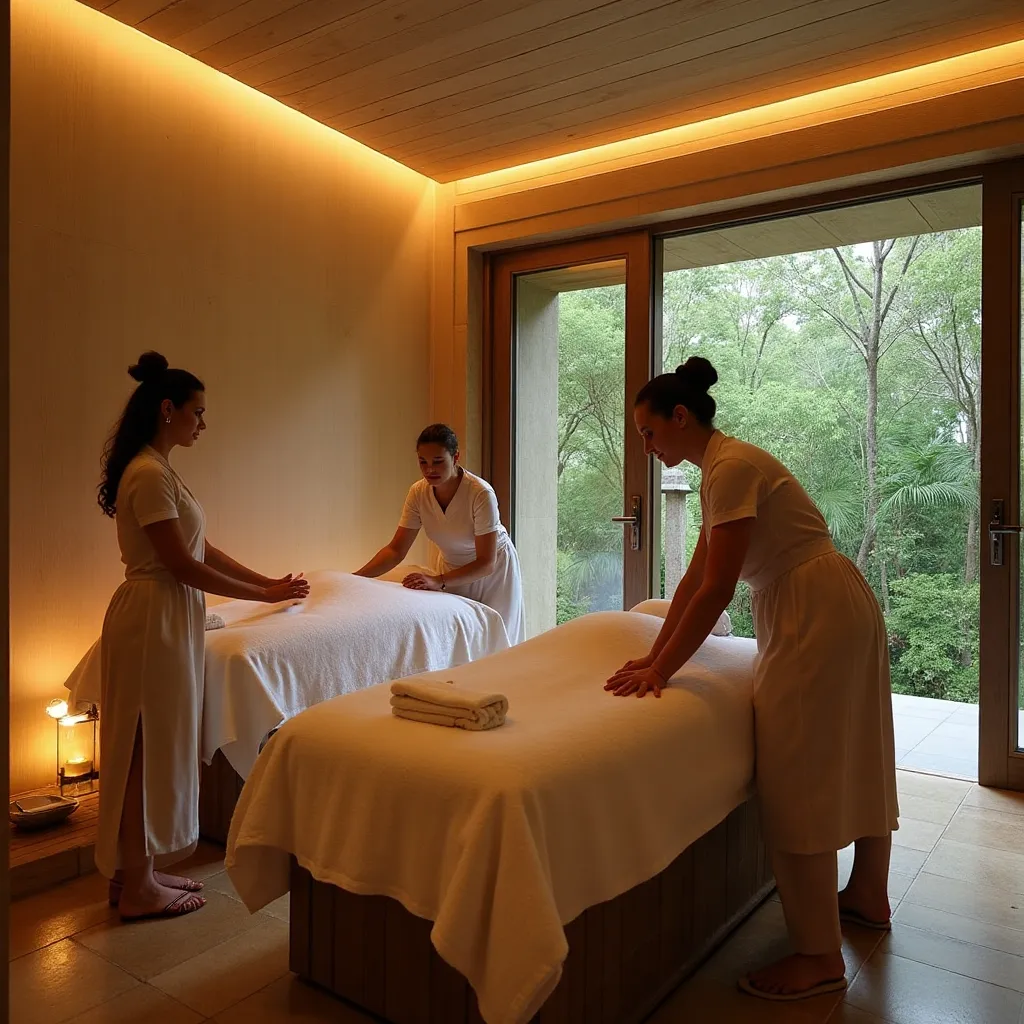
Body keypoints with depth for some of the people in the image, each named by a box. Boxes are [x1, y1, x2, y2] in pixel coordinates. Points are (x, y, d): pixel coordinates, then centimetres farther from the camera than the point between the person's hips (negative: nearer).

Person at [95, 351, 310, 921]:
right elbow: (182, 565, -20)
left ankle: (136, 871, 29)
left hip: (168, 617, 10)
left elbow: (203, 551, 15)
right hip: (153, 619, -10)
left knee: (155, 748, 16)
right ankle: (138, 888, 16)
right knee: (148, 750, 1)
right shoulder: (148, 476, -18)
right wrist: (264, 595, -13)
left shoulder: (158, 471, 14)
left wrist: (268, 580, 11)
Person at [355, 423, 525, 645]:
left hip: (493, 572, -4)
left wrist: (438, 581, -41)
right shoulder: (418, 493, -17)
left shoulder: (481, 493, -31)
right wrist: (356, 577, -29)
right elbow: (396, 550, -15)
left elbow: (486, 563, -30)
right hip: (453, 568, 4)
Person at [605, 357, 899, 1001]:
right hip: (848, 610, 10)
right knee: (851, 756, 21)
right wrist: (656, 655, 10)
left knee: (799, 778, -4)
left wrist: (661, 671, -18)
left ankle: (821, 958, 8)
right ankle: (868, 896, 41)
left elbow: (717, 590, -23)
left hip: (819, 615, -10)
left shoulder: (732, 467, -18)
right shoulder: (722, 468, 12)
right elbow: (695, 577, 12)